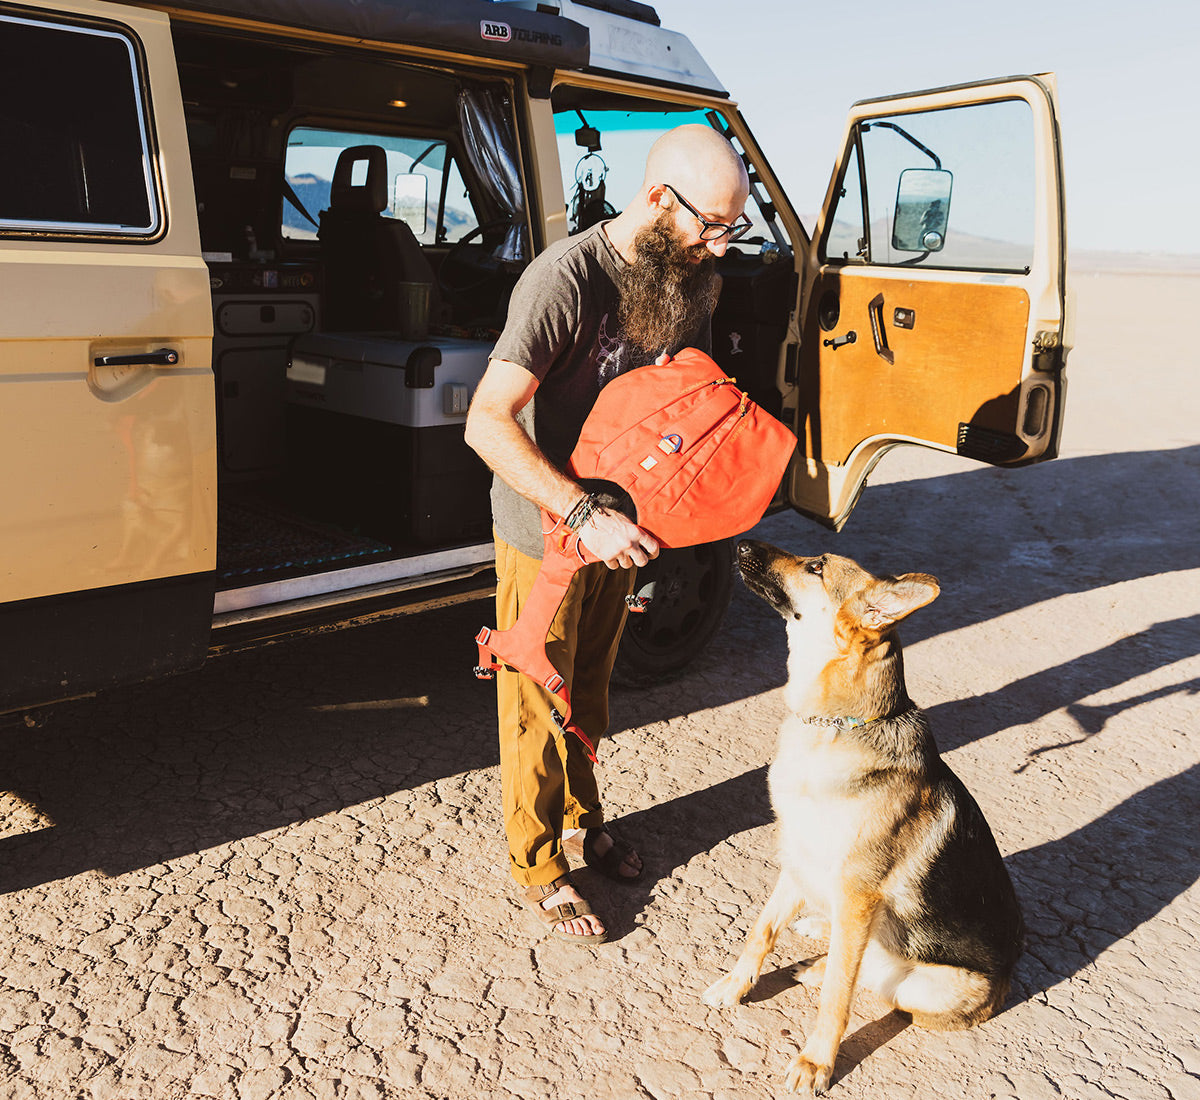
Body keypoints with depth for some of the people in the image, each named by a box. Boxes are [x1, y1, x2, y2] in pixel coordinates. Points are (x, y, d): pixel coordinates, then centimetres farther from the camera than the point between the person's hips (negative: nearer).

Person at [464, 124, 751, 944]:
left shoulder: (696, 277, -5)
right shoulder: (567, 278, -28)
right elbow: (488, 422, -33)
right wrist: (584, 515, -41)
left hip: (618, 522, 6)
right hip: (546, 530, -6)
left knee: (589, 689, 23)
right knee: (539, 707, 9)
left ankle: (582, 817, 44)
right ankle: (539, 867, 27)